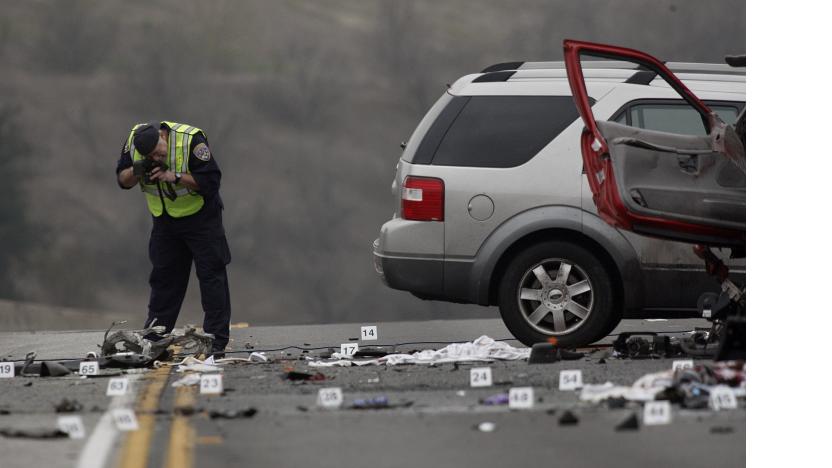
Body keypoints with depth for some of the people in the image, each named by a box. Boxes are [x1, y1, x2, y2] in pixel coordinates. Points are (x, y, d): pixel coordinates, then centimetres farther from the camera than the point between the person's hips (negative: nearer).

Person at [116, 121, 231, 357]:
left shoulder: (191, 140, -26)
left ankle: (216, 342, -6)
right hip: (165, 220, 4)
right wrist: (136, 172, -26)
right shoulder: (133, 140, -11)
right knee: (163, 276, 9)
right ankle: (152, 341, 15)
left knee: (211, 275, -7)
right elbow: (123, 180, -4)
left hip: (200, 216, -4)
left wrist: (173, 176, -33)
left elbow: (211, 180, -26)